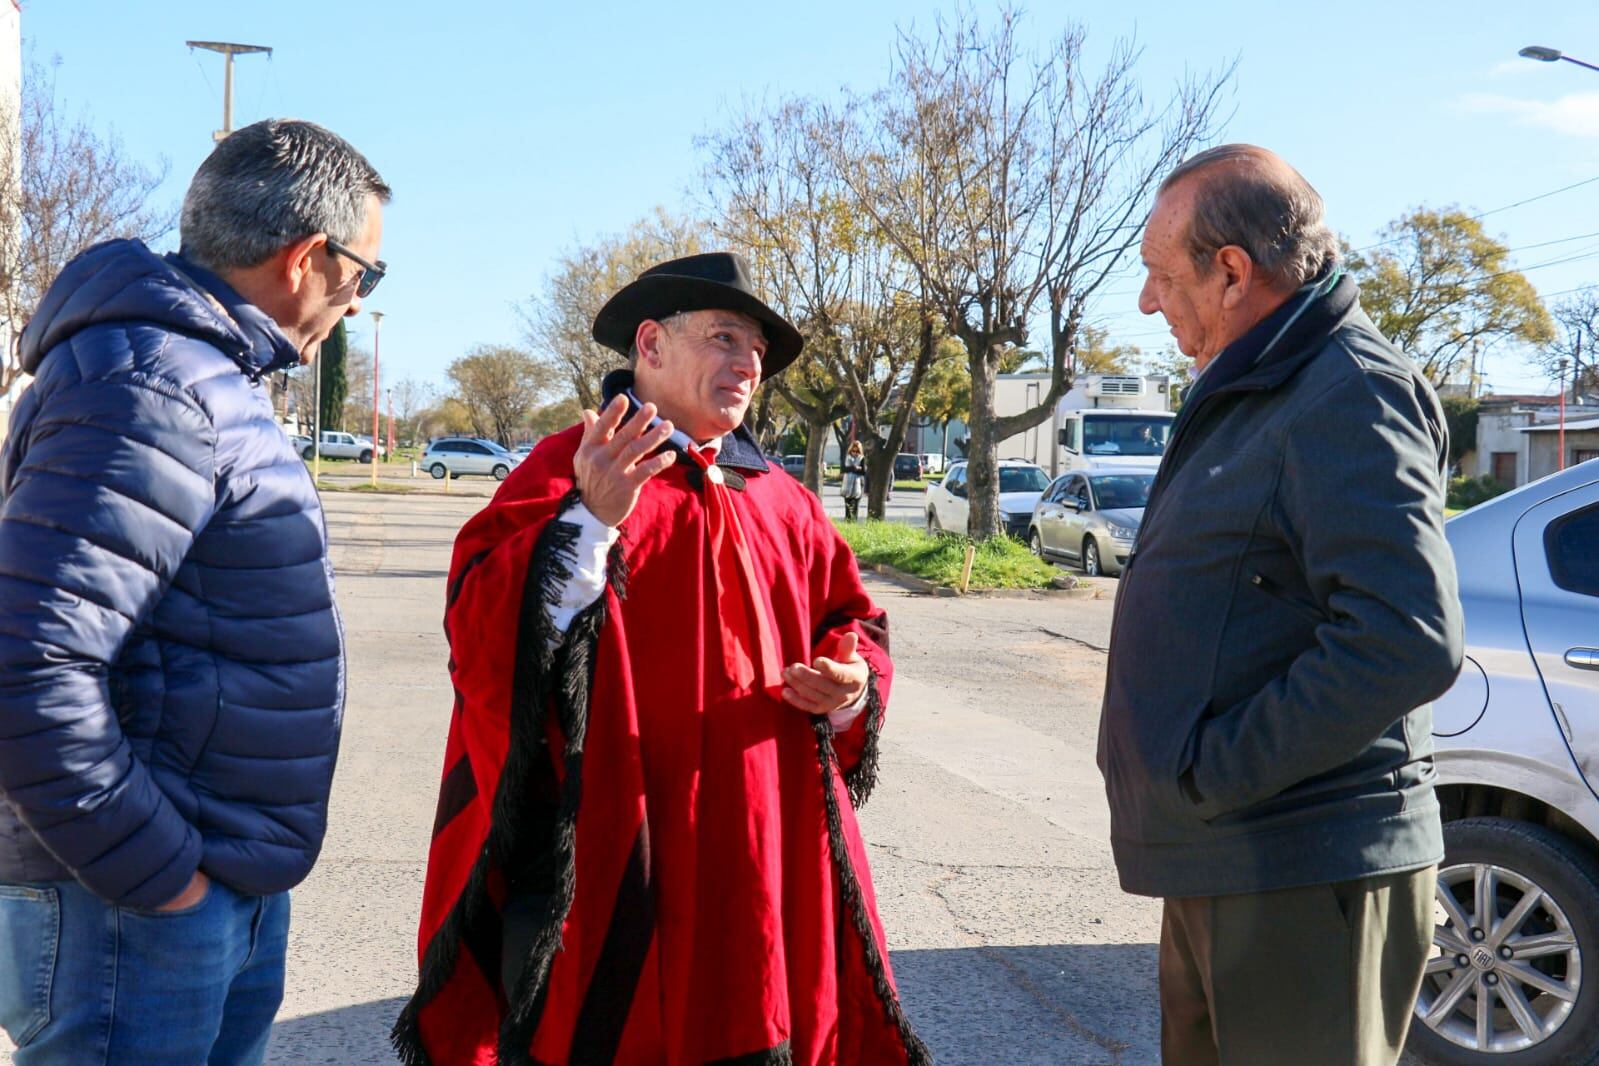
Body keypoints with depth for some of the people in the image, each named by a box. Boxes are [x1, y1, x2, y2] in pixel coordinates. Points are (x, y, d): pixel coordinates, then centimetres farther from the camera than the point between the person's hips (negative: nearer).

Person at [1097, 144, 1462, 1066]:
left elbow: (1408, 640, -28)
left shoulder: (1351, 396, -17)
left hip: (1302, 883, -10)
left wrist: (1215, 773, -22)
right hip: (1219, 868, 10)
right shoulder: (1254, 397, 16)